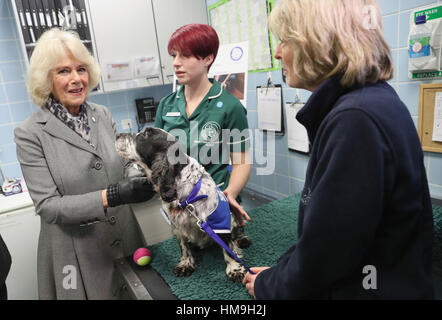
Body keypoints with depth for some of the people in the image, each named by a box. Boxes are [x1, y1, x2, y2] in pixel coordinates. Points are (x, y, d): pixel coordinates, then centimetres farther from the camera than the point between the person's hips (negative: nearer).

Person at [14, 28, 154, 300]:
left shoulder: (103, 115, 1)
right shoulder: (31, 133, -12)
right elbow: (47, 206, -16)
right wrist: (111, 196, -28)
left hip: (125, 240, 4)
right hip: (76, 255, -4)